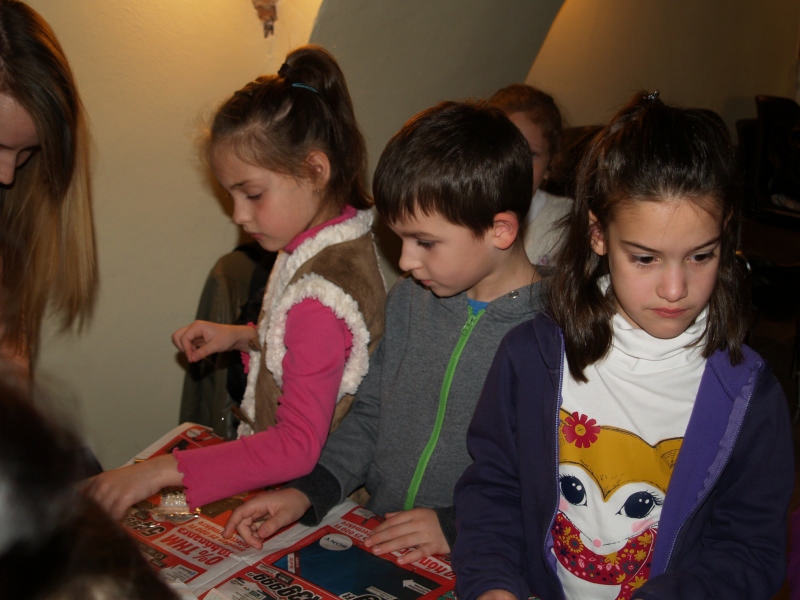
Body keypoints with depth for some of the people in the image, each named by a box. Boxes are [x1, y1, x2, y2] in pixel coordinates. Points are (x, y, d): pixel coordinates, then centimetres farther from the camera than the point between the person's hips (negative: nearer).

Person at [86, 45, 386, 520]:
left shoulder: (322, 294, -27)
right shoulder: (343, 238, 2)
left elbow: (298, 446, -30)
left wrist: (162, 471, -31)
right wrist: (243, 337, 6)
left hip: (302, 491, -8)